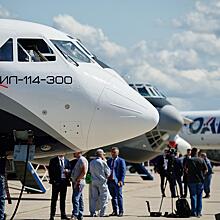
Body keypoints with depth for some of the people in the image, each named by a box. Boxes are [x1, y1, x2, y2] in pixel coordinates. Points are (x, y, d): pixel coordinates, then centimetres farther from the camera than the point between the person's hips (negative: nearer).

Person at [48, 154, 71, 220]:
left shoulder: (67, 161, 13)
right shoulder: (53, 161, 2)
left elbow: (70, 170, 14)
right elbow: (50, 171, -2)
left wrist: (68, 171, -9)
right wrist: (52, 180, -11)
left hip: (64, 181, 4)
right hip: (56, 181, -4)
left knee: (63, 199, 8)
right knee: (54, 199, -2)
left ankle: (63, 214, 13)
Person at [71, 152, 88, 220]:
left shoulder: (82, 160, -11)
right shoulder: (78, 160, 20)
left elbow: (84, 172, -18)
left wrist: (77, 180, -17)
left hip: (79, 182, -10)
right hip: (75, 182, 10)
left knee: (75, 198, -17)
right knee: (79, 199, 10)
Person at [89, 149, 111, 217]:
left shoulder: (91, 162, 6)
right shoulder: (102, 162, -12)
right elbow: (108, 172, -3)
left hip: (94, 182, 6)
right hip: (102, 181, -5)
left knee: (94, 198, 10)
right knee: (103, 198, 1)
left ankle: (92, 212, 9)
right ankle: (102, 213, 0)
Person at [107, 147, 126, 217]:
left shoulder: (121, 161, 1)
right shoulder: (108, 161, 17)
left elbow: (123, 171, -4)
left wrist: (121, 181, -13)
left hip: (117, 182, -5)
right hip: (110, 181, 5)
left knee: (119, 196, -7)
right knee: (113, 197, 7)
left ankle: (121, 211, -4)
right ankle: (115, 211, 11)